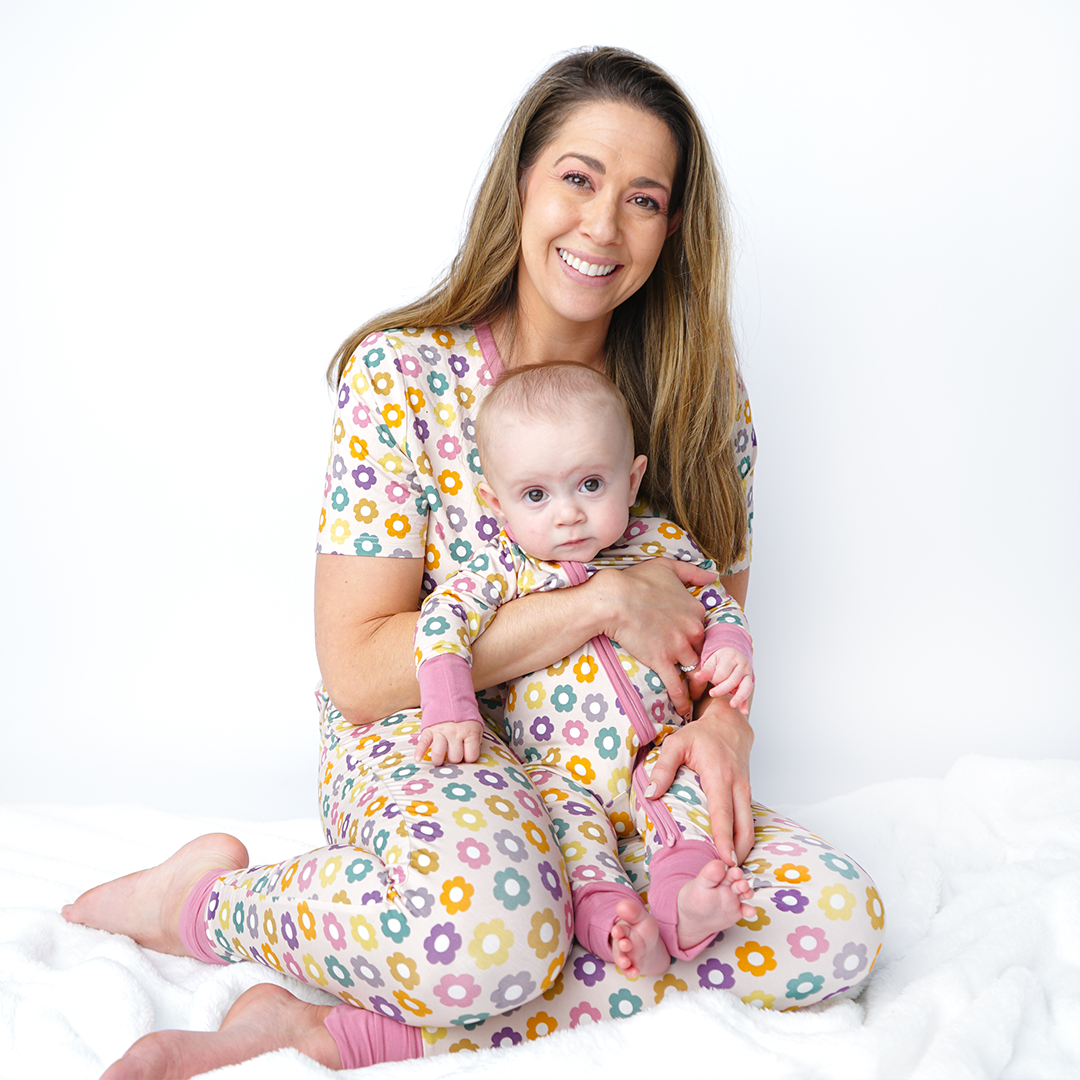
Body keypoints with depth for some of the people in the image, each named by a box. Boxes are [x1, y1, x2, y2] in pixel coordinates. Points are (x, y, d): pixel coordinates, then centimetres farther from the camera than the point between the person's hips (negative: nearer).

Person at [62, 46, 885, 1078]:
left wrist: (722, 720, -15)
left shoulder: (703, 401, 1)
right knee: (489, 916, -40)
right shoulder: (402, 373, -10)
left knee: (838, 920, -23)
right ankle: (204, 899, -5)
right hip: (419, 749, -4)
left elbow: (719, 621, 10)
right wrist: (602, 602, -19)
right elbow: (359, 669, -14)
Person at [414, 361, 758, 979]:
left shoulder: (662, 546, 5)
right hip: (560, 772, -1)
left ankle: (684, 903, -40)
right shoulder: (507, 568, -2)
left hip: (658, 757, 2)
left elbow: (720, 606, 14)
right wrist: (450, 711, -27)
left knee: (691, 785, -27)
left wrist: (728, 649, -9)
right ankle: (611, 918, -41)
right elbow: (444, 618, -13)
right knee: (561, 815, -30)